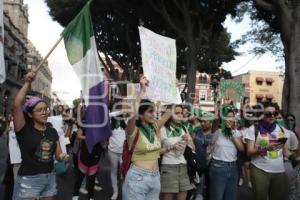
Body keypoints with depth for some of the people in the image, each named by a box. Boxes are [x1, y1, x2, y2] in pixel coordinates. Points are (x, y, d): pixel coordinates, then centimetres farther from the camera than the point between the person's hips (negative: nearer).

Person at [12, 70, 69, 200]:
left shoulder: (52, 132, 6)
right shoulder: (24, 129, -9)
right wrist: (27, 83, -22)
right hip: (28, 180, -5)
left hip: (50, 178, 5)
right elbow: (17, 105, -24)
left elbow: (58, 154, 12)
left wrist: (62, 156, -12)